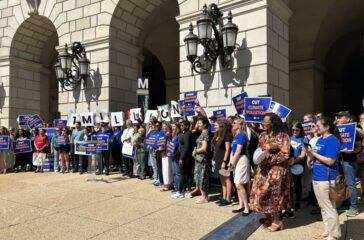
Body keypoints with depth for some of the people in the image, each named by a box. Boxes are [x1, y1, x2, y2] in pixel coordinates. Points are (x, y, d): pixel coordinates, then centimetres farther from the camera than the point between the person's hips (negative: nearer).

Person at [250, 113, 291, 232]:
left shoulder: (282, 136, -12)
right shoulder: (262, 135, 9)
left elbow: (285, 155, -16)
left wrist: (269, 159, -20)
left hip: (276, 169, -7)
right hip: (263, 168, 7)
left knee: (270, 195, -3)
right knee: (261, 193, 9)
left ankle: (277, 221, 16)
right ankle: (269, 219, 26)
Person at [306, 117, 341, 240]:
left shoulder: (332, 140, -15)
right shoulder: (319, 139, 13)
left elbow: (330, 161, -21)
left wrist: (313, 153, -16)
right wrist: (311, 158, 0)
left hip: (326, 178, -9)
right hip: (317, 177, 9)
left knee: (329, 208, 2)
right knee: (323, 207, 18)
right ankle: (328, 230, 30)